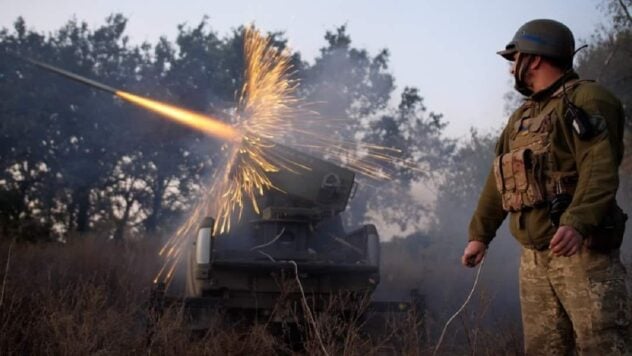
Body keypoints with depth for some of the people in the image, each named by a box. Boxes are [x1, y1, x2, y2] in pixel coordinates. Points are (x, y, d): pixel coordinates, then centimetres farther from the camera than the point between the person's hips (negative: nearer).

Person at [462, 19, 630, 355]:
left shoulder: (586, 100, -6)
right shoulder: (521, 117, 21)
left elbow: (600, 169, -20)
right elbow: (497, 181, 24)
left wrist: (577, 223, -34)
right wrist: (479, 234, 20)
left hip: (581, 250, -8)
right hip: (533, 256, 8)